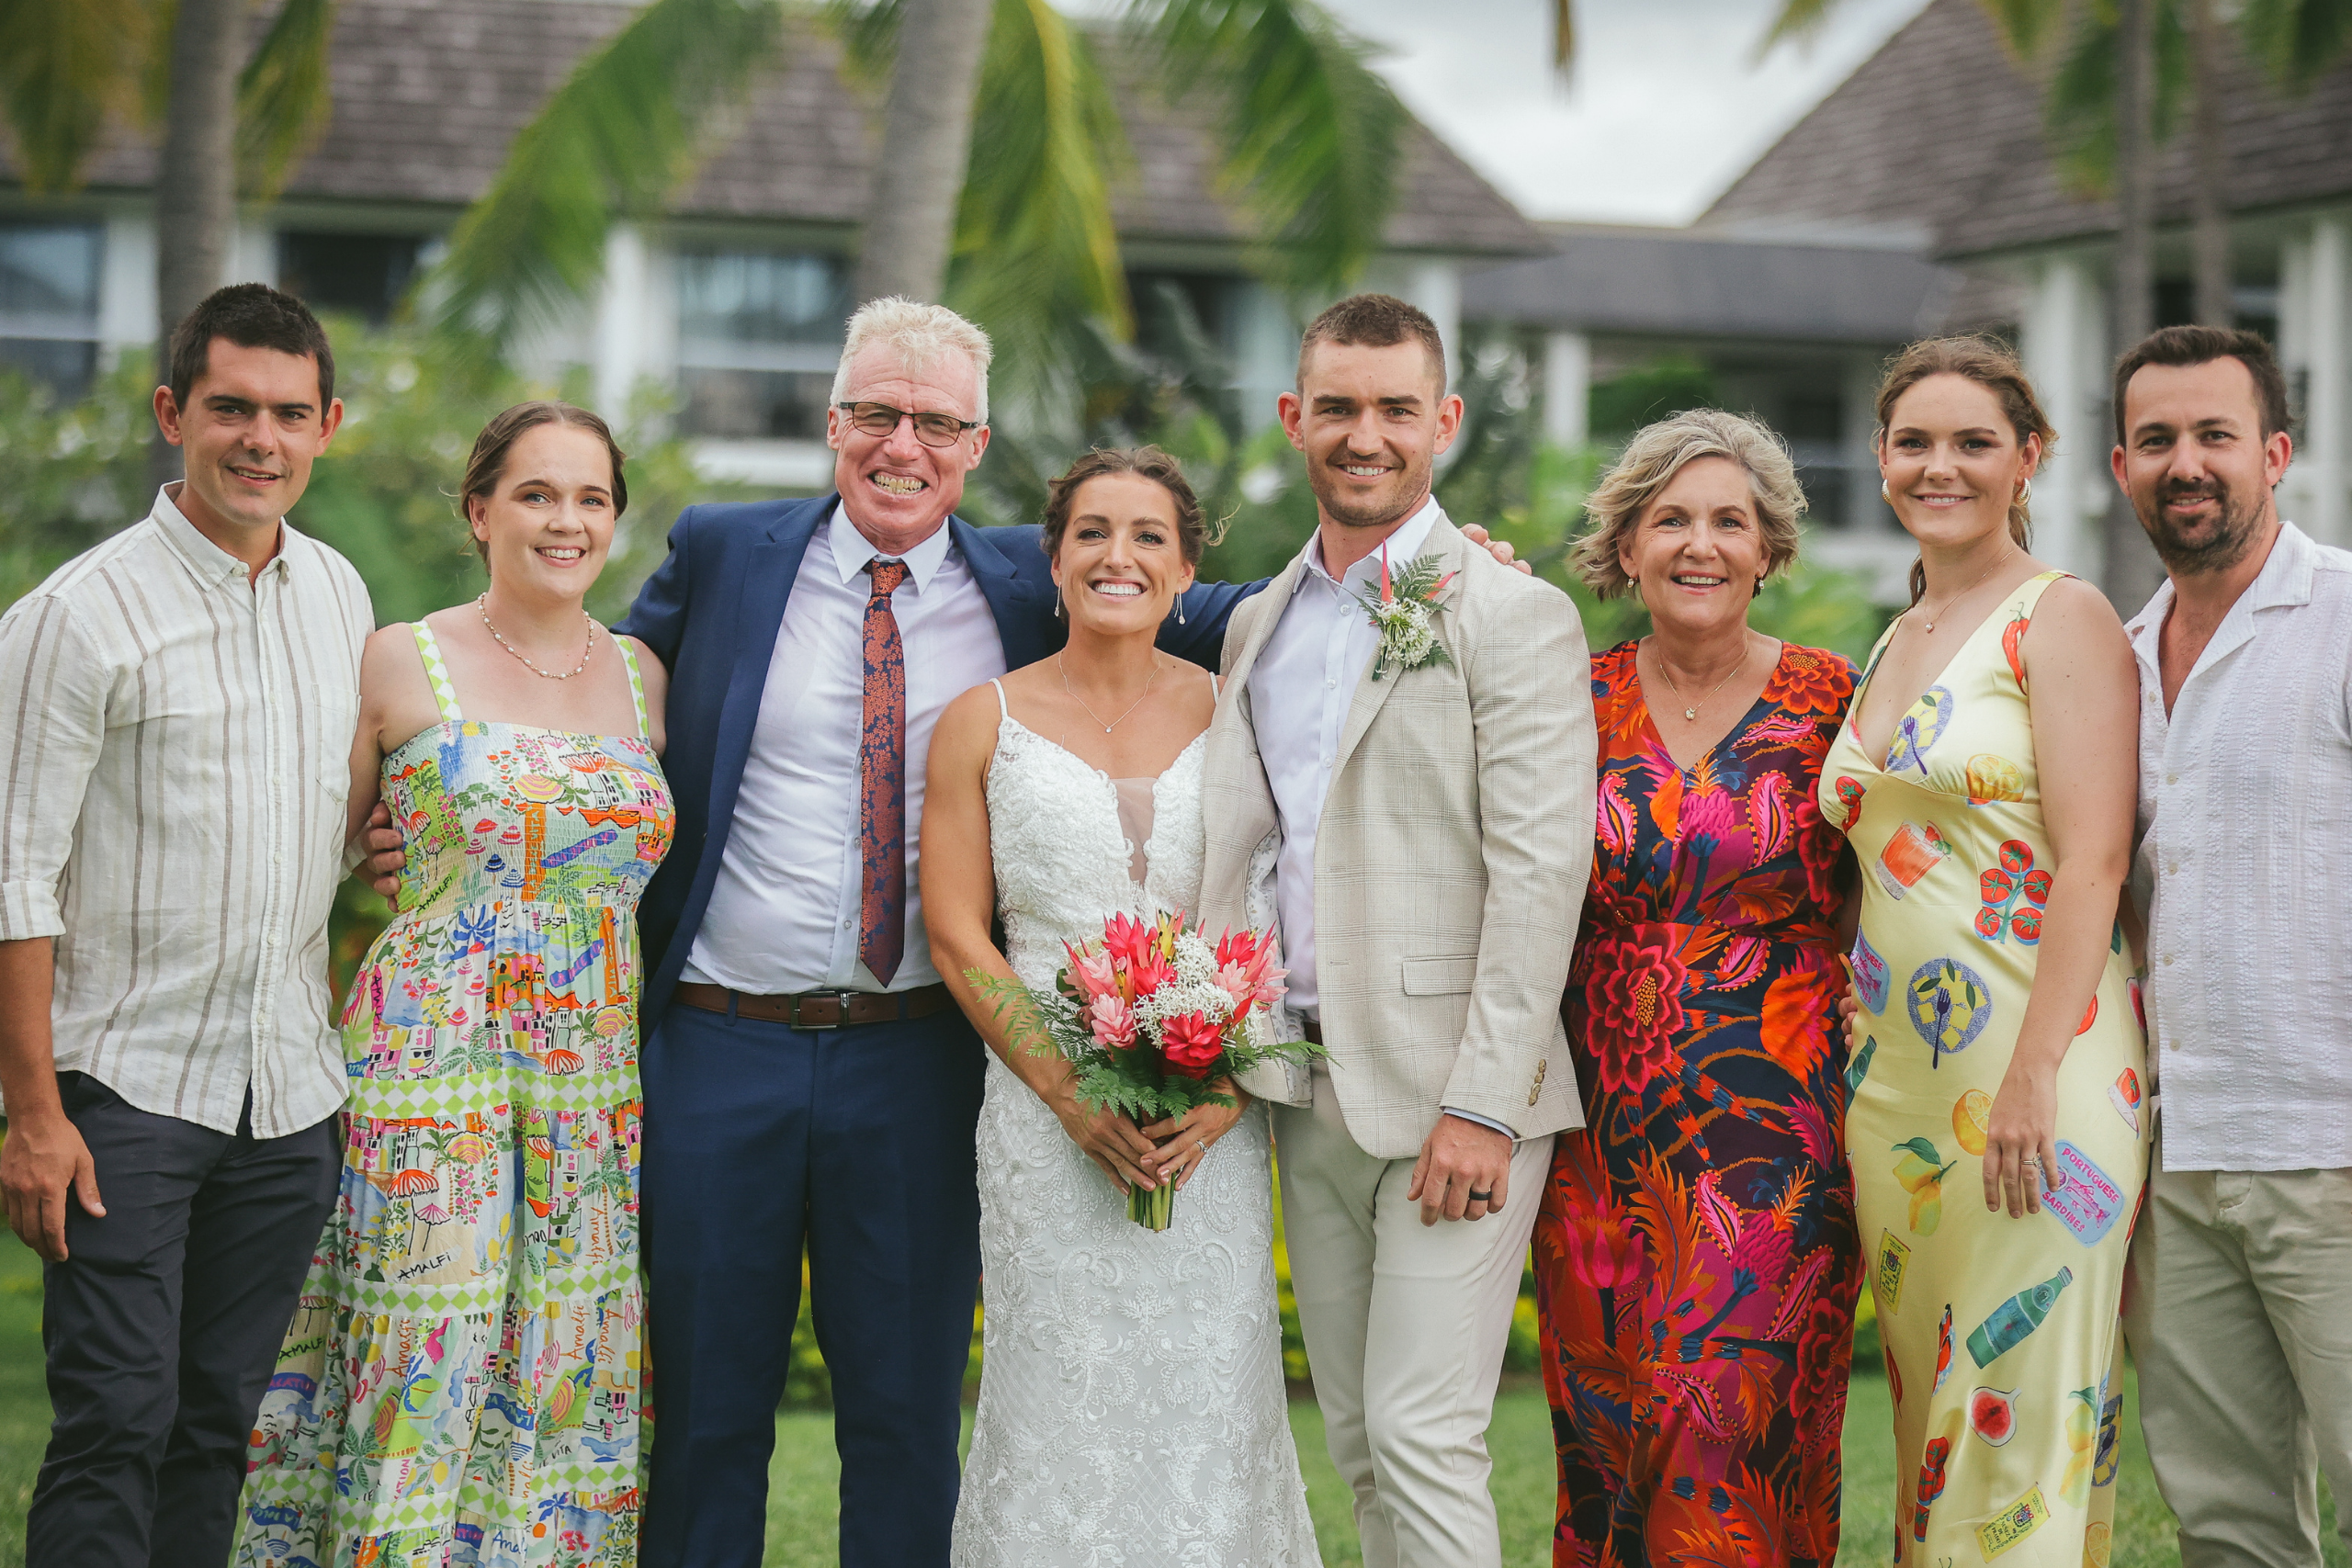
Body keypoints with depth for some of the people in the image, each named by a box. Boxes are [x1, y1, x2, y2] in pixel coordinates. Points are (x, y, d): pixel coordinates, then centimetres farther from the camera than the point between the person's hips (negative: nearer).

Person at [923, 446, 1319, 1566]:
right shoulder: (983, 723, 5)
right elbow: (956, 936, 1)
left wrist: (1230, 1086, -11)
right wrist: (1072, 1093, -10)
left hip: (1211, 1123, 1)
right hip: (1046, 1115, -1)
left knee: (1209, 1401, 0)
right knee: (1056, 1402, -1)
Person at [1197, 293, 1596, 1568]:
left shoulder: (1515, 619, -6)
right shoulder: (1259, 622, 15)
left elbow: (1540, 871, -13)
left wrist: (1482, 1103, -19)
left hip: (1446, 1091, -6)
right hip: (1302, 1088, 7)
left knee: (1423, 1440, -9)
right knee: (1356, 1445, 12)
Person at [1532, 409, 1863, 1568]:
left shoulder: (1830, 700, 2)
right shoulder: (1579, 700, 6)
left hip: (1776, 1127, -2)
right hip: (1607, 1122, 2)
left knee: (1736, 1421, -9)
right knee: (1604, 1429, 4)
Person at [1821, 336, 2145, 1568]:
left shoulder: (2061, 619, -4)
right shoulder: (1893, 646, 18)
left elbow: (2092, 863, -14)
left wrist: (2034, 1077, -21)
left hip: (2035, 1064, -7)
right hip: (1896, 1077, 7)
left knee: (2024, 1418, -7)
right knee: (1932, 1414, 9)